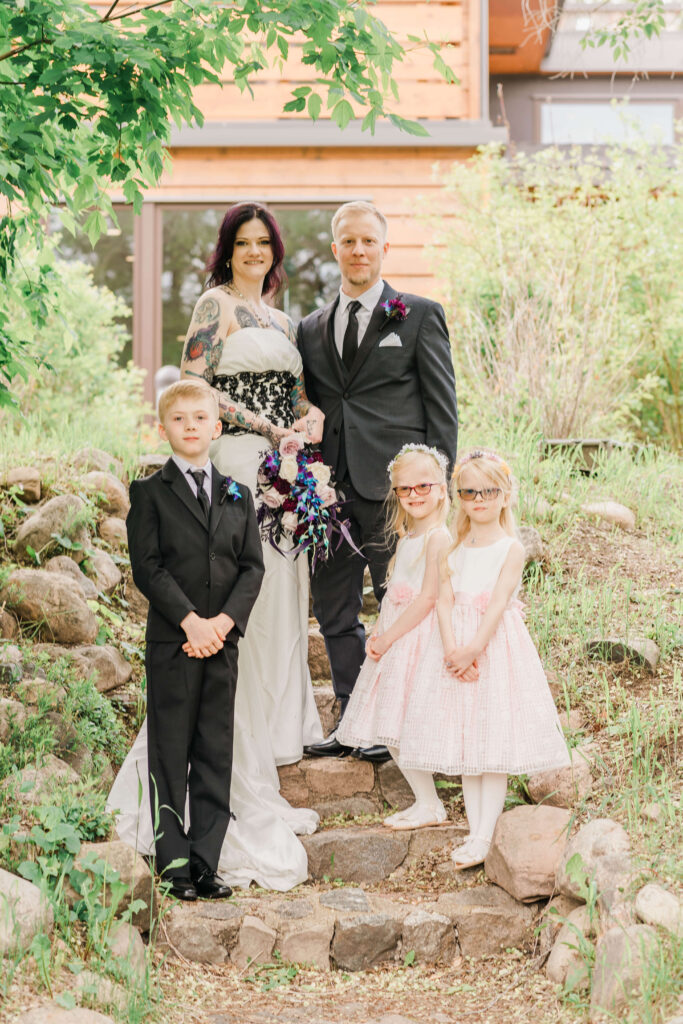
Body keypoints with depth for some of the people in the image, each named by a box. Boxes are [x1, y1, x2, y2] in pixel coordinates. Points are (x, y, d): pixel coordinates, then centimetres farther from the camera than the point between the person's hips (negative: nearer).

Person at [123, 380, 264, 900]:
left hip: (223, 641, 4)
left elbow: (253, 566, 6)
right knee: (170, 754, 1)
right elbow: (147, 567, -7)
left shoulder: (237, 496, 13)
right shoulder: (149, 492, 2)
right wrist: (191, 621, -16)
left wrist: (225, 620, -10)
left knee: (216, 755, 5)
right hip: (171, 641, -3)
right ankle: (176, 864, 7)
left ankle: (206, 864, 12)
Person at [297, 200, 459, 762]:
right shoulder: (312, 328, 16)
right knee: (333, 609, 10)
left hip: (393, 485, -5)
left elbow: (442, 406, -1)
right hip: (333, 485, 5)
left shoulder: (419, 316, 2)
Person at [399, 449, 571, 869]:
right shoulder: (454, 549, 9)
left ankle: (484, 837, -1)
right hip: (457, 649, 4)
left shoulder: (511, 549, -3)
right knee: (464, 743, 7)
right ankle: (475, 831, 14)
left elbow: (498, 602, -13)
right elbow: (445, 602, 0)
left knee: (495, 742, -4)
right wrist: (452, 649, -16)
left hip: (497, 645, -4)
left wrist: (475, 648, -22)